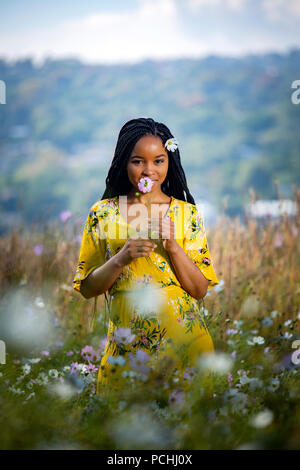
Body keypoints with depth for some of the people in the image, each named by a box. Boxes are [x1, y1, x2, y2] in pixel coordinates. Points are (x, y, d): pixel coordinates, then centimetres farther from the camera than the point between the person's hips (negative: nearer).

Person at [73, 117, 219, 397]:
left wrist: (173, 246, -15)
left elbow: (200, 290, -1)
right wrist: (121, 258, -16)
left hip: (184, 341, 1)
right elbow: (87, 289, 1)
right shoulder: (103, 213, 2)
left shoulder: (187, 213, 3)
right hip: (126, 347, 0)